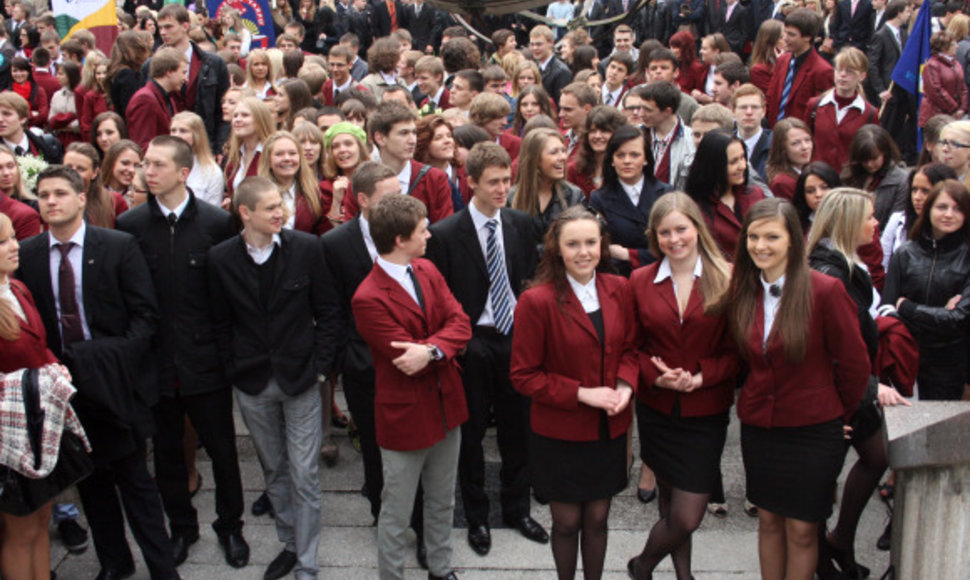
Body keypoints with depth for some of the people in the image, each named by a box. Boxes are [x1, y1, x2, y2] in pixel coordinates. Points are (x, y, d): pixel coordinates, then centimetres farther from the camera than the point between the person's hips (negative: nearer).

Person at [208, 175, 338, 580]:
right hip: (252, 383, 2)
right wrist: (232, 369, -1)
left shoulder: (306, 248, -7)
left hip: (300, 378, -2)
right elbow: (221, 322, 4)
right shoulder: (220, 258, -4)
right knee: (273, 471, 16)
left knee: (303, 474, 2)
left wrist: (321, 365, -5)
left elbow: (326, 311, -2)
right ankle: (290, 543, 34)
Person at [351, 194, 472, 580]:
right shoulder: (369, 299, -22)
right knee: (396, 515, 9)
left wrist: (430, 349, -26)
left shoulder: (427, 271, 1)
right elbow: (408, 360, -24)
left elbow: (460, 324, -8)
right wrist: (440, 348, -15)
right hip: (405, 417, -7)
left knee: (442, 503, 24)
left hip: (445, 407, 7)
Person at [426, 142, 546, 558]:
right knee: (471, 434, 11)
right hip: (471, 346, -3)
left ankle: (517, 509, 34)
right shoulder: (445, 234, -12)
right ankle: (476, 517, 29)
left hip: (515, 339, 4)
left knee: (517, 430, 15)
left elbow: (532, 279, 9)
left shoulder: (521, 224, 2)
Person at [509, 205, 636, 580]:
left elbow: (630, 348, 10)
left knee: (597, 519, 17)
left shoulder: (619, 290, -2)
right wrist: (582, 394, -20)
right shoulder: (536, 301, -17)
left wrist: (625, 384, -11)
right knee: (567, 522, 12)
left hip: (609, 431, 4)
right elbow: (524, 376, -12)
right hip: (560, 434, -3)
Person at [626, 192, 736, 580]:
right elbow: (633, 347, 6)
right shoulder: (640, 281, 1)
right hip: (657, 410, 2)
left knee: (687, 517, -1)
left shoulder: (727, 279, -6)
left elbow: (737, 349, -3)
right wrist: (656, 376, -13)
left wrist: (701, 377, -18)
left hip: (706, 413, -2)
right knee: (670, 501, 14)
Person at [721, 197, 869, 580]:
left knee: (801, 529, 5)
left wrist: (837, 413, 4)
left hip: (813, 430, -4)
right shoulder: (740, 292, -1)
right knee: (768, 519, 14)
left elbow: (854, 364, -6)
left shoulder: (825, 291, -15)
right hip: (757, 425, 4)